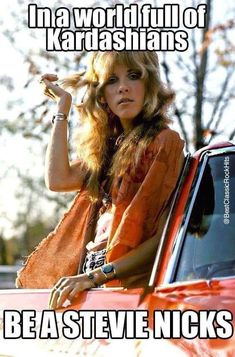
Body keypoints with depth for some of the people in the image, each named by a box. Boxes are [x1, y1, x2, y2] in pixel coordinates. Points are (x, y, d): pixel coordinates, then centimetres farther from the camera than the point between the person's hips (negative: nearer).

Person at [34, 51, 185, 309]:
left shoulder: (164, 141, -3)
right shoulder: (111, 143, 19)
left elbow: (164, 237, -10)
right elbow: (58, 179, 5)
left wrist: (96, 276, -17)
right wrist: (62, 107, 15)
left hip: (130, 283, -6)